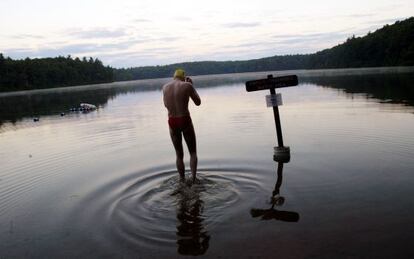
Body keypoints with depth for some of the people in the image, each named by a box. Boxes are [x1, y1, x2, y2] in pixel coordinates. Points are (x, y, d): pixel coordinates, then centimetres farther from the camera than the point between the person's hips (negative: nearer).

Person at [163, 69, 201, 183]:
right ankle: (193, 179, 1)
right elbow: (198, 102, 2)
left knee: (179, 154, 17)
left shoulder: (165, 87, 5)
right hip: (185, 121, -3)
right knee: (193, 152, 13)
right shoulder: (187, 85, -7)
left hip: (172, 122, 3)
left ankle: (183, 181, 21)